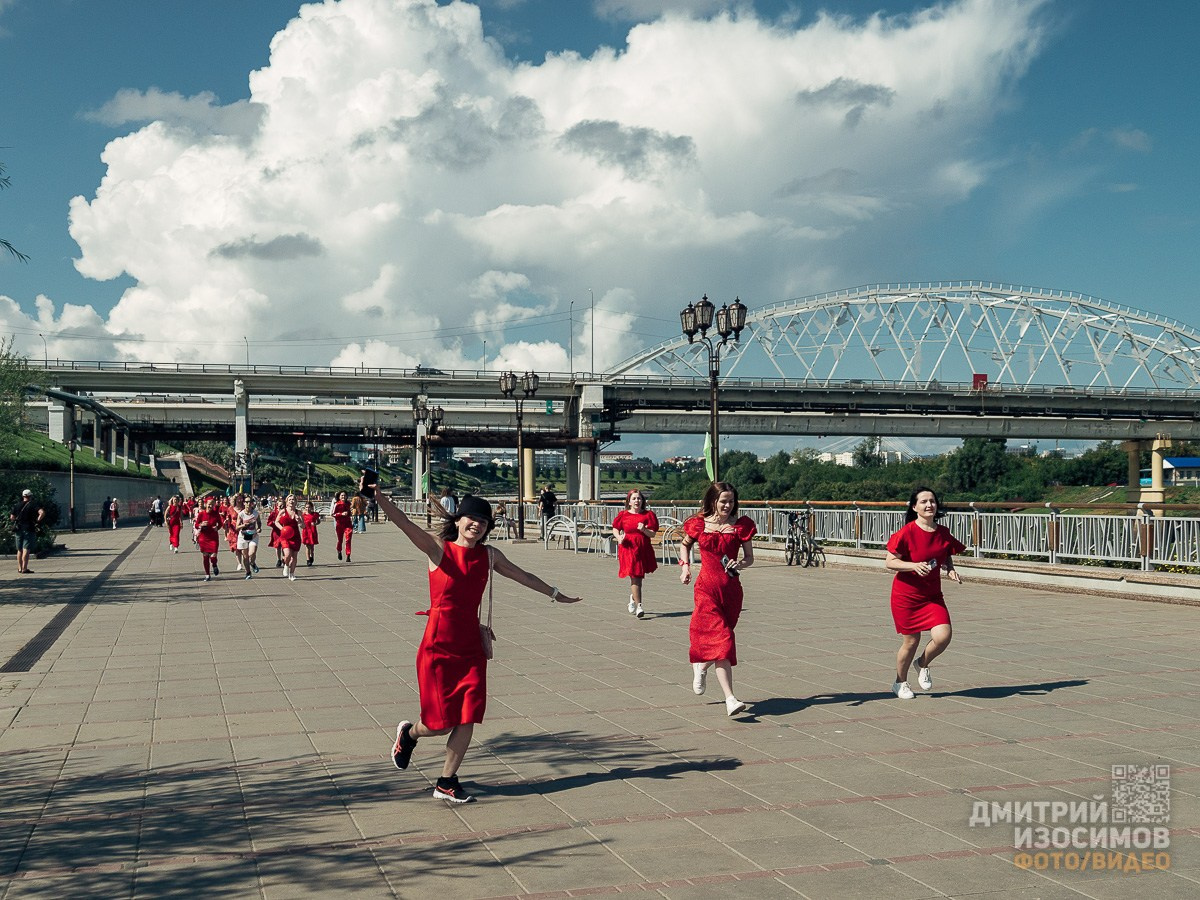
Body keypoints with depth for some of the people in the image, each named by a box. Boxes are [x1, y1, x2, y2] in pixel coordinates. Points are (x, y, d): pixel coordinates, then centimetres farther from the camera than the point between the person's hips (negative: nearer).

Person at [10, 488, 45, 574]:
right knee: (26, 550, -7)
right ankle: (24, 569, -12)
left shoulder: (17, 506, 10)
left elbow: (12, 517, 7)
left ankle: (19, 568, 19)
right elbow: (42, 513, -19)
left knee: (20, 550, 14)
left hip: (18, 529, 5)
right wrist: (37, 521, -8)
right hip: (29, 529, -5)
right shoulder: (33, 504, -5)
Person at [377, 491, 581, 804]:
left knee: (468, 719, 0)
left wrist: (555, 594, 33)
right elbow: (403, 523, -26)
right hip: (439, 646, -4)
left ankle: (446, 783, 19)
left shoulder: (489, 555, 7)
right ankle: (409, 733, 36)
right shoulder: (439, 549, -9)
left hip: (471, 647, 4)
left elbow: (523, 576, 22)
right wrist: (377, 495, -43)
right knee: (441, 723, 0)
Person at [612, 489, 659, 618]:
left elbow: (652, 534, -1)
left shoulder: (648, 514, 2)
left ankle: (633, 598, 43)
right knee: (634, 577, -10)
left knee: (638, 577, 15)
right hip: (628, 548, -2)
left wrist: (644, 530, -21)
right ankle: (638, 606, -10)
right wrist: (619, 537, -7)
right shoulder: (623, 515, 2)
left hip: (644, 550, 2)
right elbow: (615, 529, 13)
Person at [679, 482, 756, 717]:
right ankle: (730, 699, -17)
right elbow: (684, 544, 22)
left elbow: (750, 558, 8)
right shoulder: (699, 524, 2)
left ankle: (701, 666, 46)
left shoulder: (740, 525, 4)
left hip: (731, 589, 3)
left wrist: (739, 564, -13)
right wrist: (685, 565, 6)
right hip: (707, 588, -3)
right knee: (720, 639, -15)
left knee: (718, 638, 12)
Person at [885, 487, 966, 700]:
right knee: (911, 641, 3)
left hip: (933, 595, 4)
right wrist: (914, 565, -28)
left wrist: (950, 570, -4)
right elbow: (889, 562, -14)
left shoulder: (943, 533, 0)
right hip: (906, 596, -4)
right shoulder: (907, 532, -15)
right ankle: (900, 682, 30)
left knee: (943, 636, -13)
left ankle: (922, 664, 20)